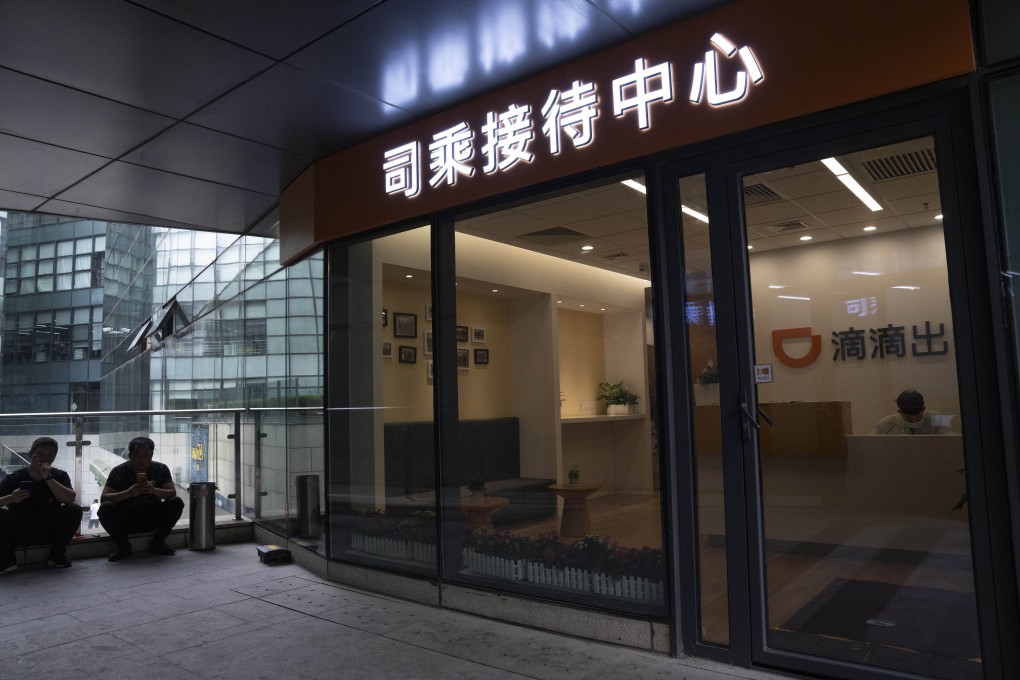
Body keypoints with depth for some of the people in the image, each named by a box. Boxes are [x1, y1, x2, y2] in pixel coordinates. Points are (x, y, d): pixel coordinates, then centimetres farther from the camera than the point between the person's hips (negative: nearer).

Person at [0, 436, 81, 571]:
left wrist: (48, 478, -20)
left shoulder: (59, 476, 0)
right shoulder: (14, 478, -3)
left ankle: (57, 555, -6)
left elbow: (70, 499, -17)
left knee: (74, 509, -24)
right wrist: (11, 498, -32)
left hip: (49, 532, 1)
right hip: (18, 534, -1)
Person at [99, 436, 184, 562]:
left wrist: (154, 490, -30)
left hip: (152, 520, 1)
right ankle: (123, 545, -7)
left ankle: (158, 542, -5)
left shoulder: (161, 469, -3)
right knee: (105, 508, -29)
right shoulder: (119, 471, -7)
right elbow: (103, 498, -16)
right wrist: (129, 493, -32)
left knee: (177, 502, -23)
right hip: (126, 521, -1)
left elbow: (172, 493, -10)